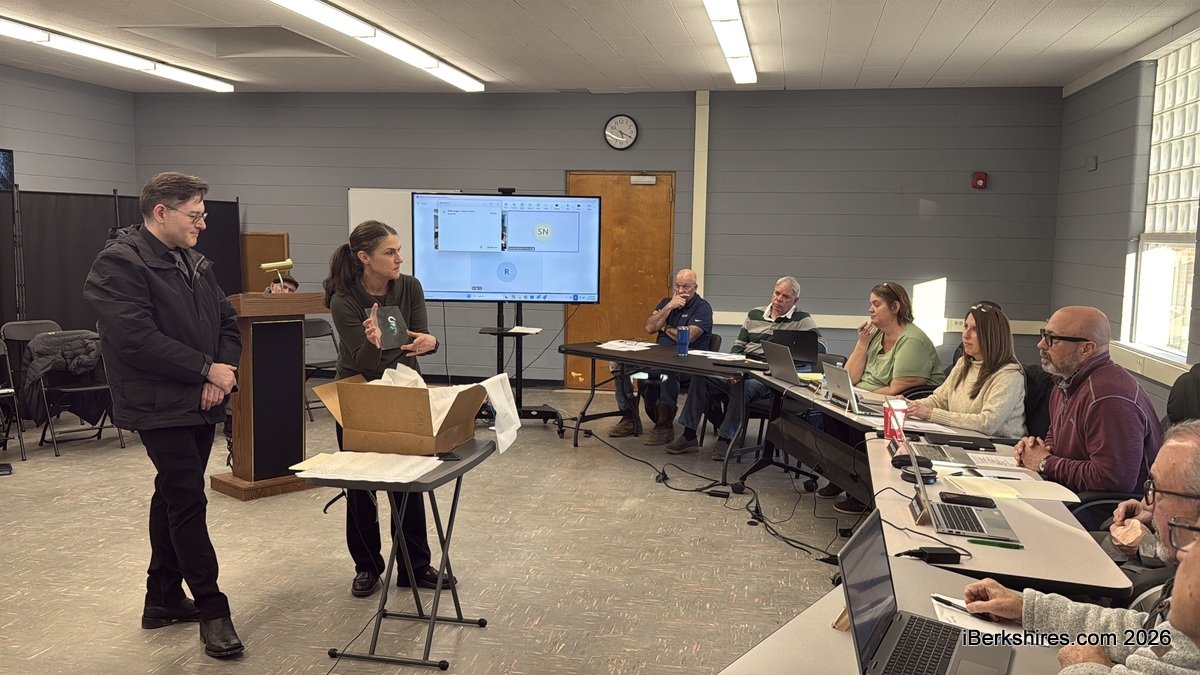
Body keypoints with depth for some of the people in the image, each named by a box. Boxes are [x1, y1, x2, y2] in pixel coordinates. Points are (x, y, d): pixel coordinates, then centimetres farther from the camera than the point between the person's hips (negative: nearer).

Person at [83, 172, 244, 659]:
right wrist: (208, 369, -18)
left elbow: (226, 321, 14)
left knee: (174, 498, 16)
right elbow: (137, 340, -24)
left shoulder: (194, 261, 13)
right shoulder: (120, 263, -14)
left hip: (200, 402, 9)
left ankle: (163, 599, 29)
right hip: (161, 407, -9)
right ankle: (212, 610, 2)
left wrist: (223, 372, -5)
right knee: (189, 504, -6)